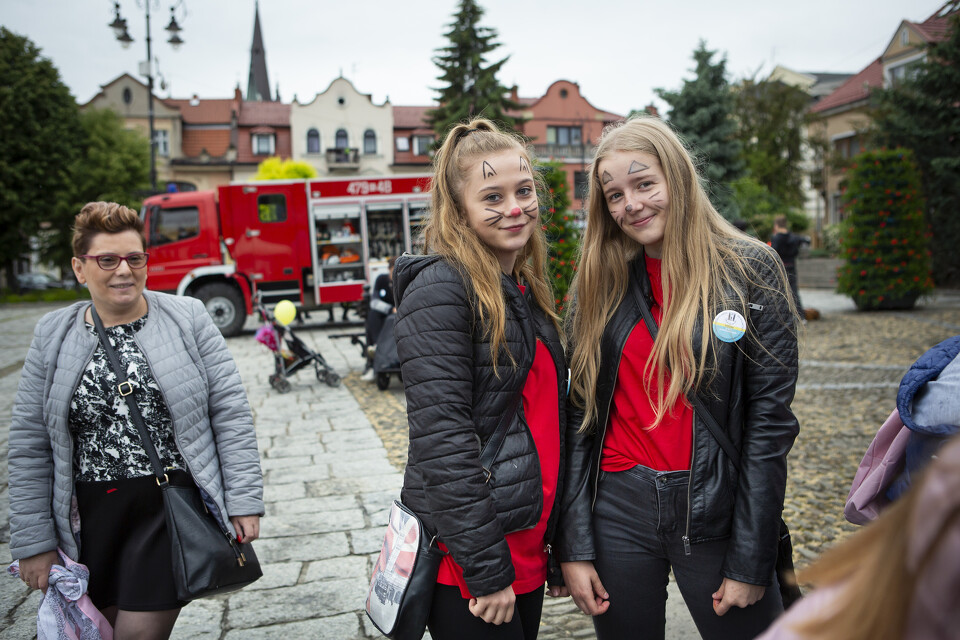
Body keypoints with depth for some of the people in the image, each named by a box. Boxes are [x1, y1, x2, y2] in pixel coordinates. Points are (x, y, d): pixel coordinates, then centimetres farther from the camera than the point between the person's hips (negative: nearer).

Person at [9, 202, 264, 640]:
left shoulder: (188, 319, -2)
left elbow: (231, 413, -4)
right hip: (90, 520, 3)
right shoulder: (53, 337, 4)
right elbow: (30, 447, 5)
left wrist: (244, 501, -8)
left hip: (174, 508, -3)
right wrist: (34, 542, 3)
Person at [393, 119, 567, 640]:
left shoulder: (525, 291, 10)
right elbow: (441, 439, -21)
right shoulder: (440, 288, -16)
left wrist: (557, 537, 14)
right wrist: (487, 569, -19)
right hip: (465, 561, -8)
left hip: (527, 550, 8)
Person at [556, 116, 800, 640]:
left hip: (715, 513, -2)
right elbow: (579, 418, 2)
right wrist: (573, 547, -2)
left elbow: (769, 419, -8)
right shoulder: (599, 282, 3)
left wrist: (750, 562, -9)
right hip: (617, 512, 3)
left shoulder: (749, 270, -5)